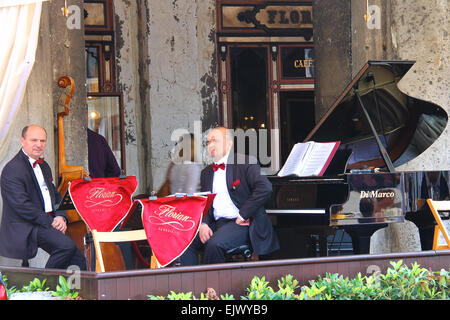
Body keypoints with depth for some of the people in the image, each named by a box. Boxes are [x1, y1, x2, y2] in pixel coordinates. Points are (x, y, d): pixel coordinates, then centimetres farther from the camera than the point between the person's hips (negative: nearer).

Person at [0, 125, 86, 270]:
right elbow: (22, 206, -18)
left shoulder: (44, 166, 20)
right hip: (24, 228, -9)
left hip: (49, 222, 9)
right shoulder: (12, 169, -10)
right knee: (67, 246, -29)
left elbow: (55, 196, 23)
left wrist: (60, 217, 2)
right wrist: (50, 222, -18)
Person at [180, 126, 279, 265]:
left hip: (242, 224, -6)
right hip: (216, 224, 6)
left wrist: (242, 216, -16)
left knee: (214, 243, -34)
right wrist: (203, 224, -6)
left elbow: (265, 188, -16)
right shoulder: (206, 173, 21)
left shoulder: (245, 164, -1)